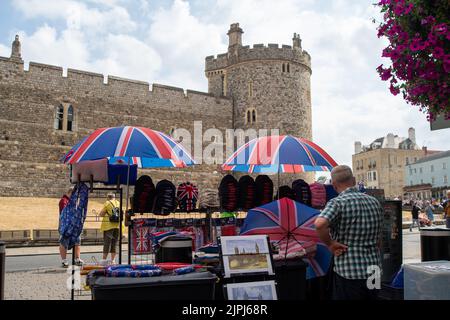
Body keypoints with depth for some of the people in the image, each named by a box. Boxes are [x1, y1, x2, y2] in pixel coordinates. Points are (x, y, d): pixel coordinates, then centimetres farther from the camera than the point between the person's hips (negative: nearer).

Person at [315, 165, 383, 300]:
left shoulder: (337, 203, -13)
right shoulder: (374, 202, 9)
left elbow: (319, 224, -33)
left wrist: (330, 244, -17)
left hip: (348, 274, -6)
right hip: (374, 271, 7)